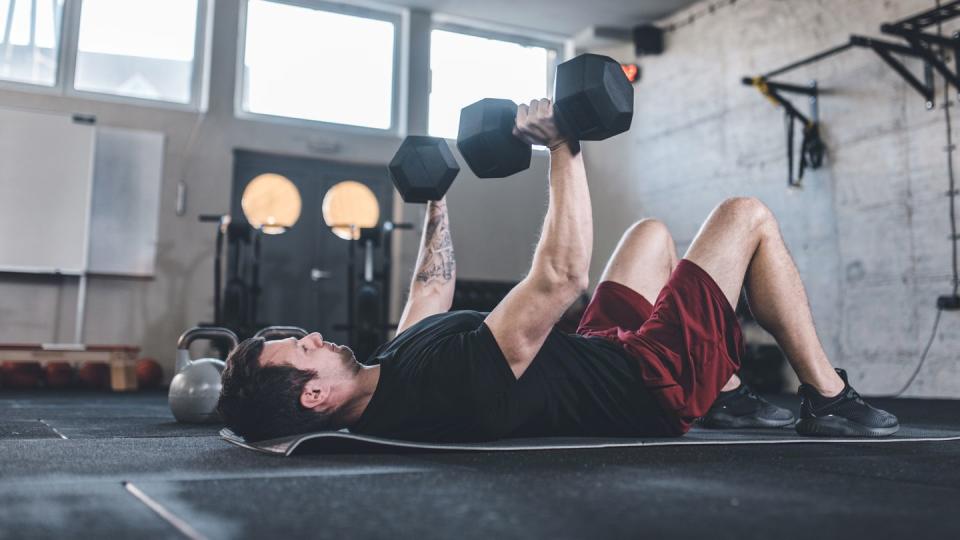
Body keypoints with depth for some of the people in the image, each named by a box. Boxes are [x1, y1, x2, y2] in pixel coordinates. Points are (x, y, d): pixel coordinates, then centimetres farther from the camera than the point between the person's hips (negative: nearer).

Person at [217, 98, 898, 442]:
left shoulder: (392, 369, -8)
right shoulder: (450, 379, -38)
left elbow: (434, 288, 10)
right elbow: (560, 275, -40)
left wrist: (436, 197, 17)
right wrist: (563, 146, -32)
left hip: (602, 353, 9)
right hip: (654, 386, -8)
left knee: (651, 231, 25)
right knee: (748, 217, -3)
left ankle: (721, 377, 34)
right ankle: (831, 400, 12)